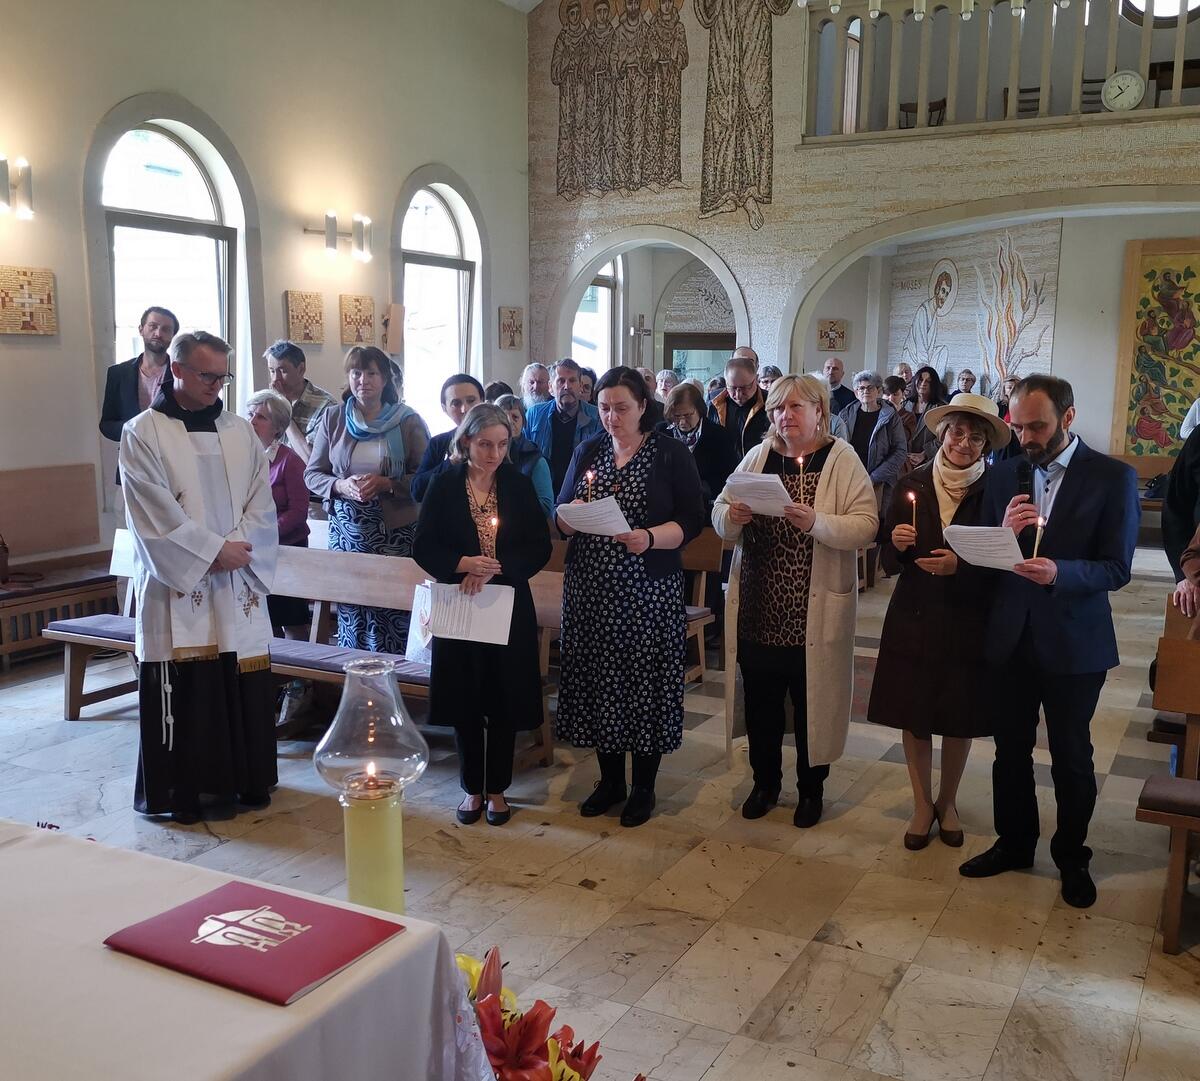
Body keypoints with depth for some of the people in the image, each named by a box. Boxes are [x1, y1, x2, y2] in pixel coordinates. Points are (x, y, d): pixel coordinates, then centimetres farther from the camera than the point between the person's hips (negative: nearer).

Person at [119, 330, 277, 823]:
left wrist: (238, 548, -11)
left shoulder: (240, 431, 10)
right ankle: (178, 790, 11)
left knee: (244, 683, 7)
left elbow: (261, 504, 5)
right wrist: (212, 551, -14)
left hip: (238, 583, 4)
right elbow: (157, 514, -11)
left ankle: (246, 779, 21)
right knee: (181, 689, -1)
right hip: (176, 583, -4)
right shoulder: (143, 433, -4)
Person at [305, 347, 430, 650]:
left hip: (395, 531, -2)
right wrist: (341, 485, -10)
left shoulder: (408, 421, 1)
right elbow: (312, 474, 10)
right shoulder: (332, 419, 8)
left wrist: (386, 484, -16)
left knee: (394, 611, -7)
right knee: (350, 610, 3)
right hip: (347, 530, 2)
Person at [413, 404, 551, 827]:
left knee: (504, 702, 6)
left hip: (509, 607, 0)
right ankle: (472, 788, 23)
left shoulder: (519, 484, 1)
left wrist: (494, 569, -17)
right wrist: (462, 564, -21)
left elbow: (539, 547, -3)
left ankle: (497, 788, 22)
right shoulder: (444, 484, -1)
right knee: (465, 701, 7)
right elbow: (423, 547, -3)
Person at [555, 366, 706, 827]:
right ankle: (610, 780, 24)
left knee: (645, 683, 2)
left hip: (648, 592, -3)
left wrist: (650, 538, -24)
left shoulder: (671, 453, -2)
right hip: (590, 587, 4)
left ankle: (643, 787, 19)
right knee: (597, 679, 7)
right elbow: (561, 519, 10)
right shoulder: (588, 451, 10)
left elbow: (692, 521, -7)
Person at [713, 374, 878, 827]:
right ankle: (765, 782, 32)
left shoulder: (842, 459, -4)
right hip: (757, 608, 4)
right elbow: (720, 519, 10)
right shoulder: (758, 456, 8)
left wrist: (816, 523, -28)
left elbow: (866, 525, -13)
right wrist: (733, 515, -12)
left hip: (814, 614, -3)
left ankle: (811, 789, 27)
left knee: (812, 702, 8)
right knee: (760, 701, 12)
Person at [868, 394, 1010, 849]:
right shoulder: (912, 486, -1)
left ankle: (947, 802, 34)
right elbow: (887, 560, 4)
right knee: (912, 714, 8)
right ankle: (922, 804, 28)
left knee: (960, 718, 11)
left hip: (968, 623, -1)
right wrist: (897, 545, -17)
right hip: (914, 619, 1)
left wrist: (960, 567, -21)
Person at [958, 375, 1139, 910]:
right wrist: (1004, 535, -19)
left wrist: (1059, 572, -30)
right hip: (1011, 637, 4)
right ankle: (1014, 843, 35)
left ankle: (1071, 856, 31)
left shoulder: (1112, 477, -9)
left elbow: (1116, 569, -13)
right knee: (1010, 748, 15)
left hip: (1074, 643, -3)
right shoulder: (1004, 475, 2)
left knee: (1071, 756, 11)